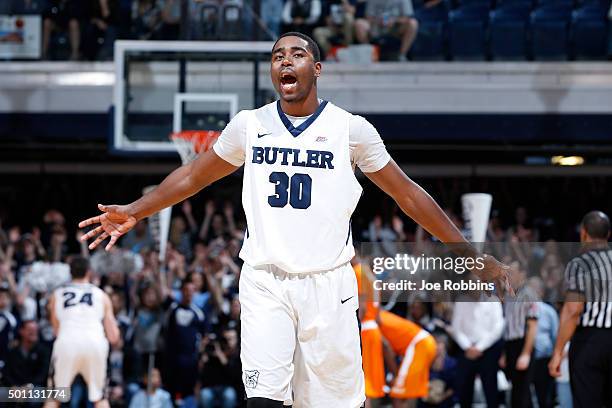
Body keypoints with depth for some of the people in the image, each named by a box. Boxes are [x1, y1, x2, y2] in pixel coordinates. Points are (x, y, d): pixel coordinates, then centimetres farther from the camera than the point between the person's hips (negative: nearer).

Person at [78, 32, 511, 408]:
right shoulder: (249, 125, 7)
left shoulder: (350, 128, 1)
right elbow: (193, 176, 22)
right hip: (264, 284, 1)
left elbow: (409, 195, 6)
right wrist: (135, 212, 16)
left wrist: (471, 254, 4)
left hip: (329, 286, -1)